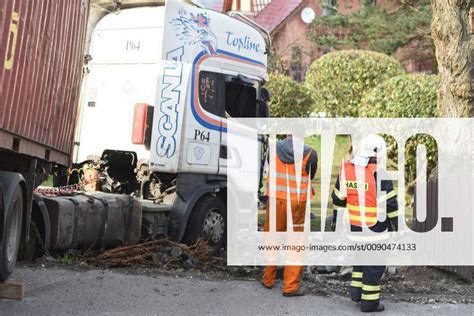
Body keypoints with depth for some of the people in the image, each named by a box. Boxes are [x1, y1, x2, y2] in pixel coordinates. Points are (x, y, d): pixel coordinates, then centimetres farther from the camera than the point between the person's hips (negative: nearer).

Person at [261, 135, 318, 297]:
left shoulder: (274, 149, -6)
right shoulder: (310, 153, -13)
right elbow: (311, 176, 4)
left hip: (276, 200, 3)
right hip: (298, 203, -2)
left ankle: (268, 279, 29)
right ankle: (291, 286, 9)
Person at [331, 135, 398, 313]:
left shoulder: (346, 168, 0)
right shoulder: (378, 172, -17)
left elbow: (338, 198, 8)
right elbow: (390, 202, -14)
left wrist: (335, 218, 20)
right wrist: (394, 225, -4)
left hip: (354, 224, 6)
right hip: (374, 226, -6)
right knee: (375, 261, 6)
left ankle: (356, 290, 26)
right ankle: (369, 301, 12)